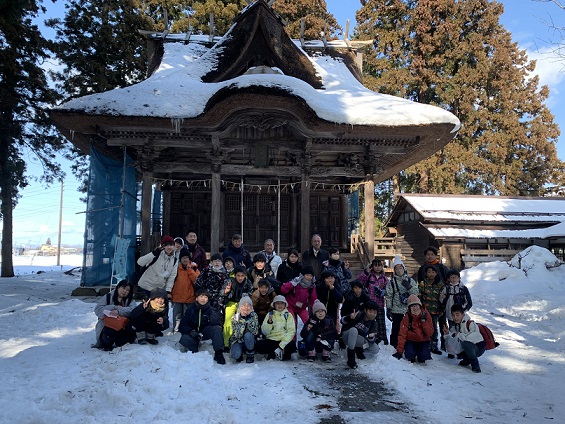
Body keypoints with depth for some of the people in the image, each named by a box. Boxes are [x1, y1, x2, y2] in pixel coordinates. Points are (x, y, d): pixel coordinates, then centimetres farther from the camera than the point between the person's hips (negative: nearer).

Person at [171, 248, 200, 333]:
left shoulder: (194, 268, 3)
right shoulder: (177, 268, 3)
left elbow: (197, 280, -12)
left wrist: (189, 269, -12)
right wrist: (171, 293, 5)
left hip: (189, 297, -1)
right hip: (177, 297, 1)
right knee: (177, 316, 6)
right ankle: (175, 330, 15)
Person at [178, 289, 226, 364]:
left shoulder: (211, 309, -7)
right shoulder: (191, 309, -5)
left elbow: (215, 322, -24)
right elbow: (182, 326, -8)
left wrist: (213, 312, -37)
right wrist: (191, 331, -27)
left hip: (205, 332, 0)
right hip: (192, 332, 0)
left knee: (217, 328, -29)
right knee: (184, 341, -32)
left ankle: (218, 353, -22)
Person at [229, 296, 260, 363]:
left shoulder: (254, 315, -12)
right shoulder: (235, 317, -14)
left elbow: (255, 332, -23)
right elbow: (237, 335, -24)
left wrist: (248, 319, -31)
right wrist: (243, 321, -32)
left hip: (249, 342, 1)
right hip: (237, 342, -1)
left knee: (248, 334, -32)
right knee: (235, 355, -32)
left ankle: (250, 355, -8)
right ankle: (239, 355, 6)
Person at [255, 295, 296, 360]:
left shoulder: (288, 315, 5)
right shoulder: (270, 314, 8)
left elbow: (291, 332, -8)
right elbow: (264, 332, 1)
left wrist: (281, 346, -19)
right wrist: (269, 322, -18)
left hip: (284, 340, -1)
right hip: (271, 340, 1)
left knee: (291, 347, -35)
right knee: (258, 346, -27)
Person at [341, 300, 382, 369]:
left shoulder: (373, 323, -7)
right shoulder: (358, 315, -21)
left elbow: (372, 339, -9)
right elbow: (342, 320, -22)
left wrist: (370, 336, -34)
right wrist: (350, 318, -44)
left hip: (359, 339, 4)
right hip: (347, 336, -4)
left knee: (375, 350, -16)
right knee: (354, 330, -38)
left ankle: (358, 348, 13)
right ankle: (350, 359, -29)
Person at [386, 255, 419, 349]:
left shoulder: (410, 280, 7)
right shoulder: (392, 282, 3)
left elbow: (416, 294, 2)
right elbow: (389, 297, 1)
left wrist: (409, 287, -13)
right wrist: (388, 309, -3)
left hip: (409, 309, 2)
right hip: (396, 310, -1)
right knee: (396, 330, 1)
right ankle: (394, 348, 11)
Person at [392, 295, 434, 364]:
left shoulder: (426, 315, -10)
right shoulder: (407, 317, -12)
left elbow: (430, 333, -13)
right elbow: (402, 334, -14)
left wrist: (424, 321, -25)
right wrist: (399, 351, -17)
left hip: (423, 341, 1)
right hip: (411, 341, -1)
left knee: (423, 356, -24)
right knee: (409, 354, -27)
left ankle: (421, 359, 14)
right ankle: (411, 358, 12)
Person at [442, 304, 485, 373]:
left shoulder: (471, 324, -23)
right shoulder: (455, 324, 0)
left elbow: (472, 337, -38)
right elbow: (453, 336, -2)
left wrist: (458, 335, -27)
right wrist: (448, 333, -24)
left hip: (479, 347, -8)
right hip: (470, 347, 8)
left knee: (466, 343, -35)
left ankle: (475, 365, -14)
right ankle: (467, 360, 14)